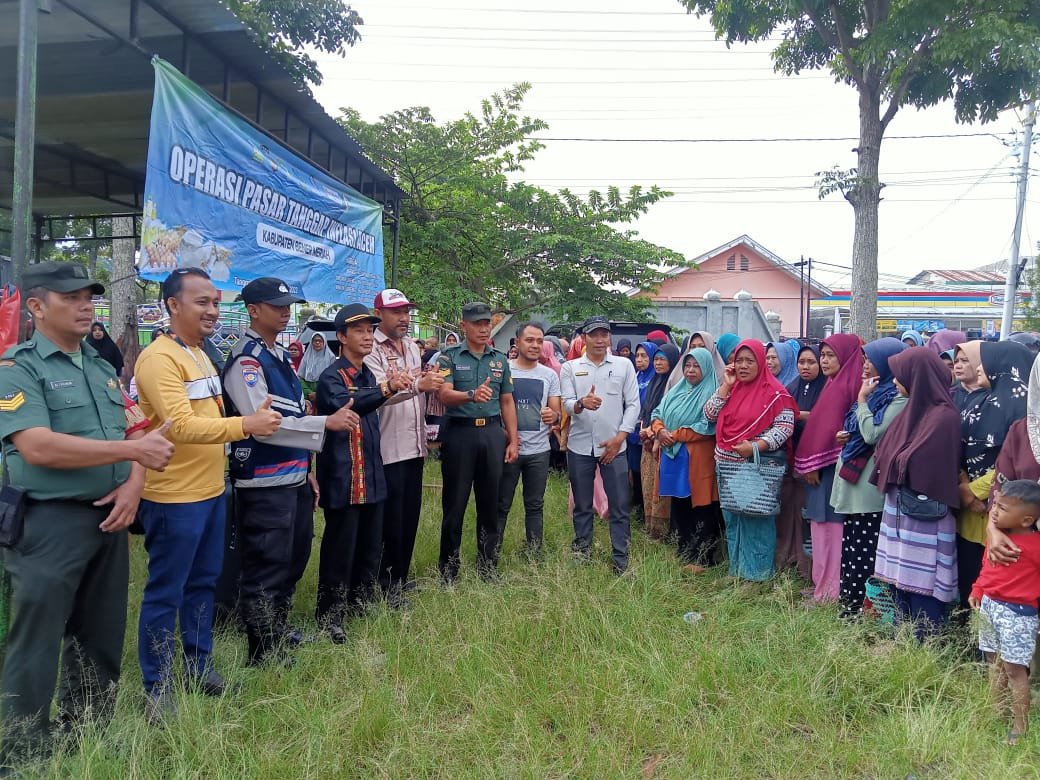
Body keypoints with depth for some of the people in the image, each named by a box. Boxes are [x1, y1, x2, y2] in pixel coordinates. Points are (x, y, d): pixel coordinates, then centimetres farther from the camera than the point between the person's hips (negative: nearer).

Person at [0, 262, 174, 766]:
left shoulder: (102, 368, 12)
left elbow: (137, 432, 11)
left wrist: (133, 483, -8)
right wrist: (133, 449, -21)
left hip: (109, 518, 7)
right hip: (49, 523, -6)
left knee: (102, 638, 16)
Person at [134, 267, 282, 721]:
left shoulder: (199, 354, 13)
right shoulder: (159, 357, -17)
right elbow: (181, 425, -27)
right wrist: (246, 425, -31)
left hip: (211, 491, 9)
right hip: (174, 497, -9)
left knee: (203, 582, 18)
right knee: (165, 593, 4)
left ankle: (198, 665, 33)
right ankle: (157, 687, 19)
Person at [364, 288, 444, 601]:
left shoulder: (412, 347, 14)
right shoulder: (371, 350, -11)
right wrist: (418, 385, -35)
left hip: (414, 446, 7)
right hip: (387, 448, -7)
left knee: (410, 517, 13)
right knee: (389, 520, 1)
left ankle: (400, 578, 27)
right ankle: (385, 585, 14)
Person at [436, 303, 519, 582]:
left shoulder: (500, 360, 12)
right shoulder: (449, 357, -1)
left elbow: (507, 402, 15)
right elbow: (444, 395, -15)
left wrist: (513, 440, 10)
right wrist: (472, 395, -34)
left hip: (493, 433, 4)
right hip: (459, 432, -3)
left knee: (490, 503, 10)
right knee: (455, 503, 3)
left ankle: (489, 568, 23)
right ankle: (448, 572, 14)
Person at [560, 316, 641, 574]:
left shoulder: (624, 365, 4)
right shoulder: (570, 368, 5)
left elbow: (633, 404, 2)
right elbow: (566, 403, -4)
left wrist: (619, 438, -7)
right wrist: (582, 403, -28)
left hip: (613, 446, -1)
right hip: (580, 446, 1)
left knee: (619, 506, 2)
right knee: (582, 506, 11)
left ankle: (621, 560, 12)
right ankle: (581, 556, 23)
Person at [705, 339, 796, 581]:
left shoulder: (774, 392, -9)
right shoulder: (730, 388, 10)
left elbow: (785, 427, -13)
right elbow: (710, 415, 2)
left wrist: (755, 446, -23)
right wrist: (726, 386, -5)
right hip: (727, 466, 6)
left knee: (756, 520, 3)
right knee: (733, 519, 14)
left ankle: (757, 573, 14)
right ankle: (736, 568, 27)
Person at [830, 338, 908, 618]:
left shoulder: (899, 398, -11)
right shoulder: (874, 391, 16)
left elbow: (873, 434, -20)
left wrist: (862, 400, -10)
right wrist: (846, 436, 6)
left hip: (872, 483, -9)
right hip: (855, 479, 9)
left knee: (866, 549, -4)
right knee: (851, 545, 13)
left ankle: (863, 605, 4)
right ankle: (850, 600, 21)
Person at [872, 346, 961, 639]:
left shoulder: (944, 416, -17)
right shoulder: (915, 408, 11)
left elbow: (913, 463, -19)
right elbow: (887, 450, 15)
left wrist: (891, 461, -3)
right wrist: (886, 457, -3)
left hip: (923, 514, -9)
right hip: (900, 507, 9)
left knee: (921, 582, 0)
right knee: (900, 578, 16)